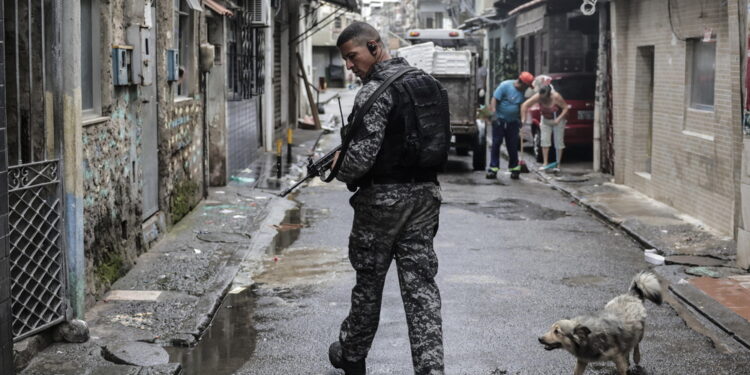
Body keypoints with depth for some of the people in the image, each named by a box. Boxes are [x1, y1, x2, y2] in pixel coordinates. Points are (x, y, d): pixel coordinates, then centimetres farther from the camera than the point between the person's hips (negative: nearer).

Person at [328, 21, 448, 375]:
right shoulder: (428, 82, 9)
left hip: (383, 197, -6)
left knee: (369, 281, 10)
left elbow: (361, 155, -22)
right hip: (425, 193, 7)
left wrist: (340, 170, -1)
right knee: (420, 283, 5)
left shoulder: (375, 90, -17)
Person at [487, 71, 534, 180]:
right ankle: (493, 168, 0)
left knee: (512, 146, 5)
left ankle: (514, 168, 14)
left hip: (513, 122, 4)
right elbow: (494, 99, -13)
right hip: (499, 119, -4)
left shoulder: (523, 92, 3)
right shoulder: (505, 85, -11)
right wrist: (493, 113, -23)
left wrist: (521, 120, 10)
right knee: (496, 143, -3)